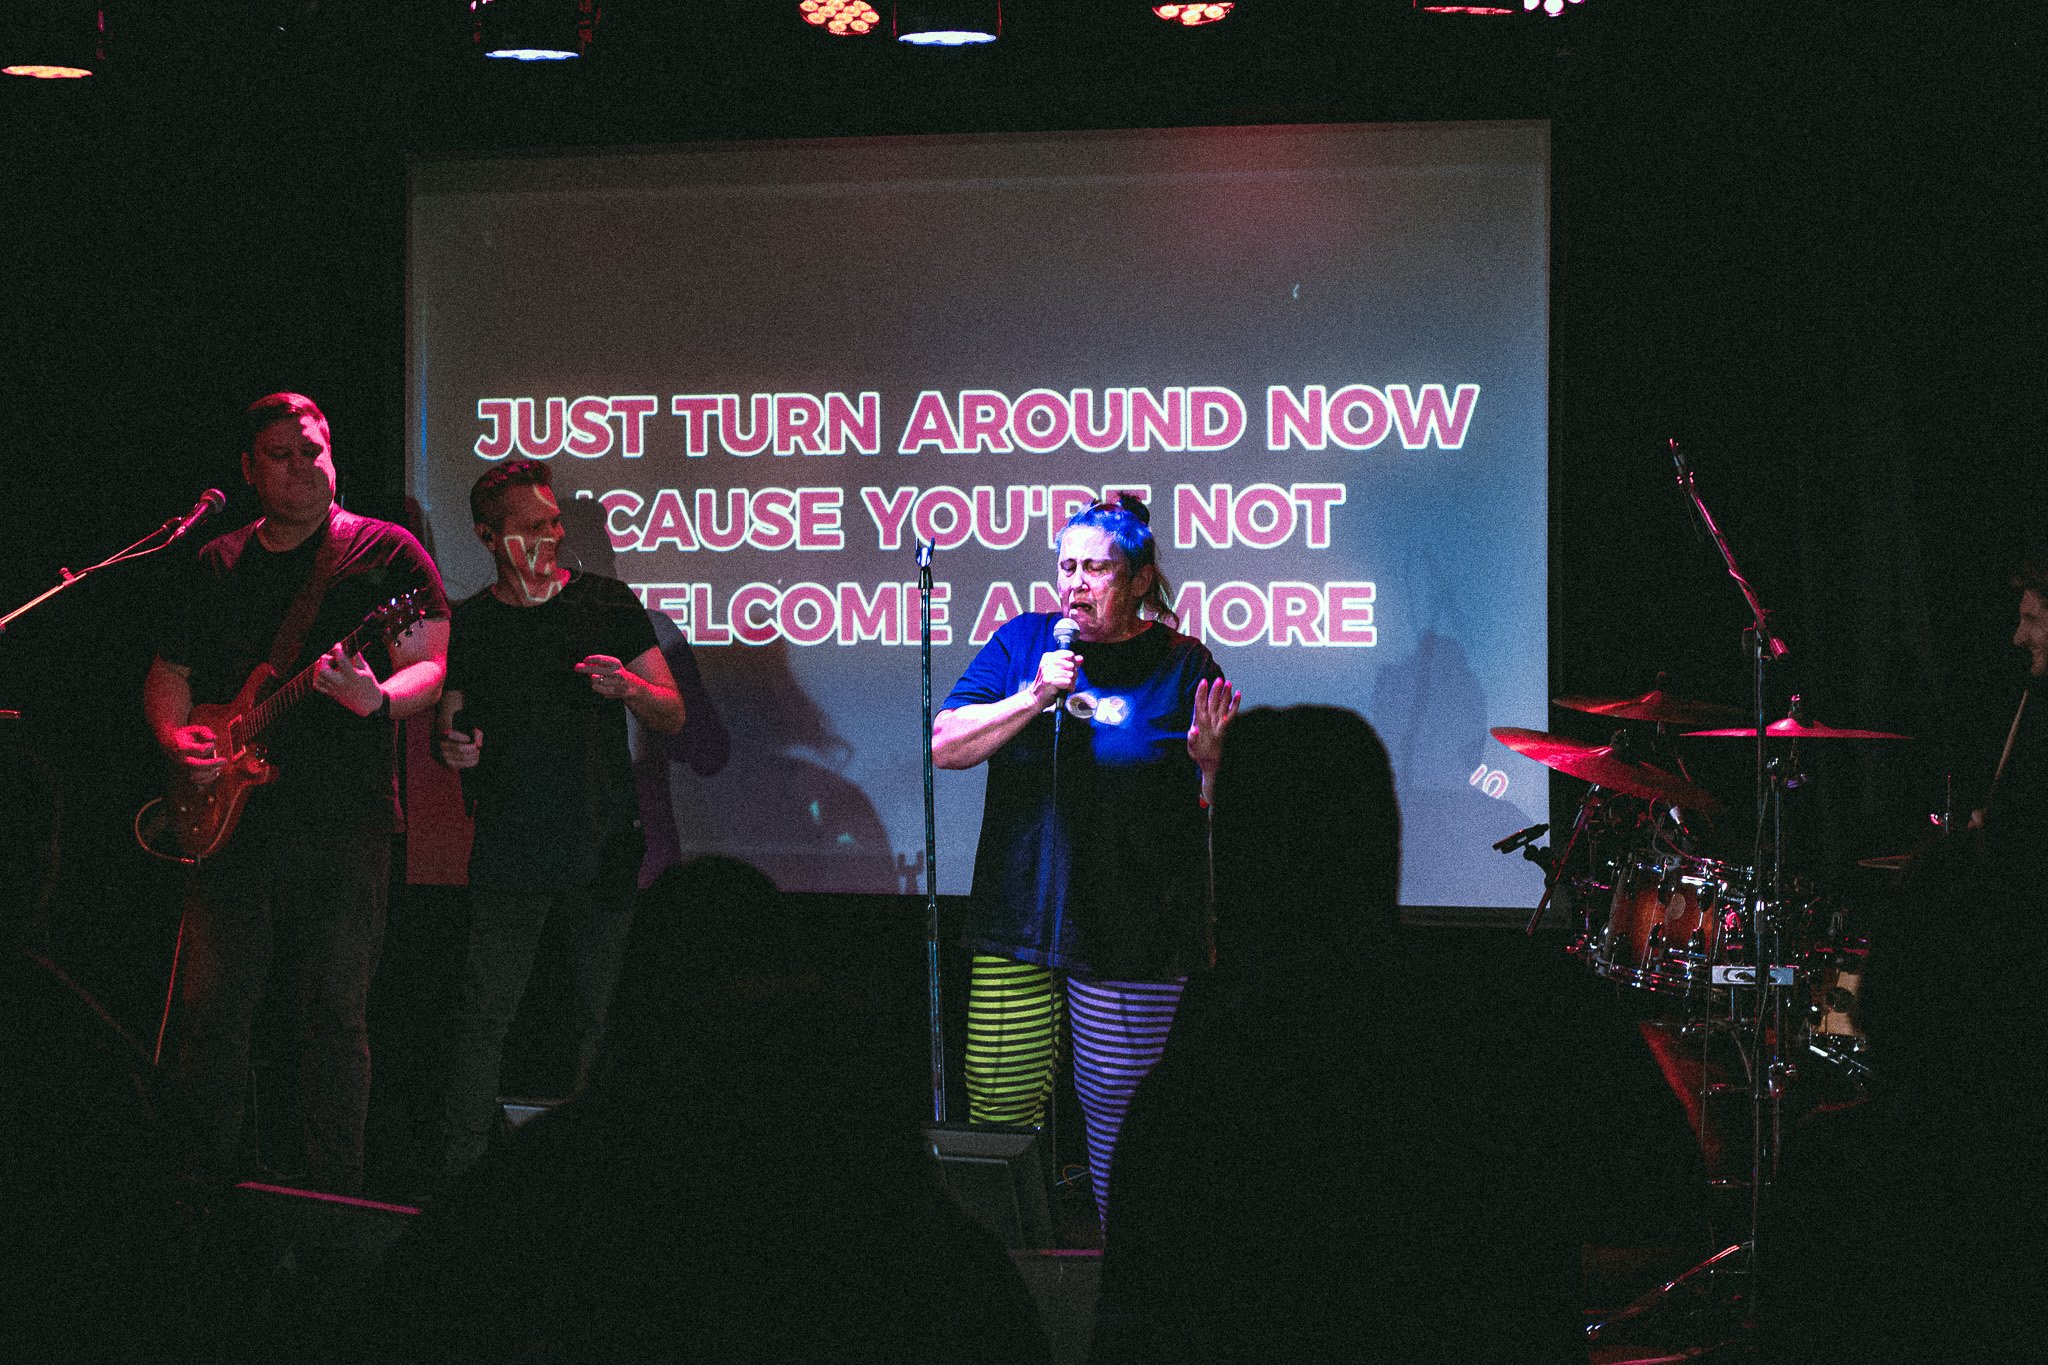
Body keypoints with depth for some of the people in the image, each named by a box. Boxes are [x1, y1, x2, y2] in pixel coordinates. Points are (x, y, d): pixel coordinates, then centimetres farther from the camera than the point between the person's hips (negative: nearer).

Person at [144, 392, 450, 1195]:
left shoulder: (386, 552, 3)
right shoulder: (217, 565, 15)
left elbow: (428, 670, -3)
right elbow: (168, 671, 20)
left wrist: (375, 700, -24)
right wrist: (175, 736, 0)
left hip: (344, 825, -3)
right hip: (233, 819, 3)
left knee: (333, 1014, -3)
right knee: (209, 1009, 1)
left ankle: (335, 1198, 4)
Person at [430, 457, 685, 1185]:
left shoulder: (608, 603, 6)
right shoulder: (467, 625, 8)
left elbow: (672, 716, 8)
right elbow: (446, 728, 16)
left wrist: (628, 687, -13)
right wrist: (451, 747, -7)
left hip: (604, 847, 0)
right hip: (508, 849, 0)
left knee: (600, 1017, 2)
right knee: (482, 1015, -6)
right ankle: (456, 1176, -2)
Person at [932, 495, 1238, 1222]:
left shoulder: (1180, 665, 1)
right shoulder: (1022, 642, 8)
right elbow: (946, 746, 0)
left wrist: (1208, 757, -20)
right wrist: (1035, 699, -12)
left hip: (1131, 938, -2)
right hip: (1019, 919, 3)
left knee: (1116, 1110, -1)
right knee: (998, 1106, 2)